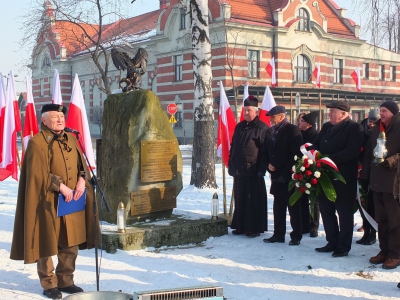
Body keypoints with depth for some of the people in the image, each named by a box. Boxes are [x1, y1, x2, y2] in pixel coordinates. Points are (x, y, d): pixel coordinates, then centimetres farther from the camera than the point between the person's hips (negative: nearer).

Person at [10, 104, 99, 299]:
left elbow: (82, 164, 14)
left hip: (72, 202, 6)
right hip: (48, 204, -6)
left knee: (71, 244, 10)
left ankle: (65, 281, 24)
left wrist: (81, 180, -5)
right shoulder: (37, 143, -8)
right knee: (47, 244, 3)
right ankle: (48, 284, 16)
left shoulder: (71, 139, 13)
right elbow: (38, 174, -16)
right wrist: (61, 186, -19)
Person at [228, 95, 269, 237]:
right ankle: (241, 226, 20)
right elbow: (233, 147, 20)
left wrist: (262, 169, -16)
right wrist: (231, 165, 15)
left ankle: (255, 228, 6)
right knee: (240, 199, 11)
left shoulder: (262, 128, -5)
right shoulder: (239, 127, 16)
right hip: (239, 170, 7)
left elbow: (265, 150, -11)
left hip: (253, 171, -7)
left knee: (254, 200, -1)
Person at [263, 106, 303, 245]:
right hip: (276, 175, 7)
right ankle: (278, 234, 20)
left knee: (293, 207, 2)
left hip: (289, 176, -7)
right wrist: (269, 164, -1)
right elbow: (268, 151, 19)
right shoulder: (271, 131, 12)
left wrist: (285, 173, -16)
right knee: (278, 206, 12)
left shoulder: (292, 130, -9)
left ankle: (296, 236, 11)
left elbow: (296, 154, -14)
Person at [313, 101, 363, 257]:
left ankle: (344, 246, 11)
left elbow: (352, 151, -20)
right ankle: (332, 242, 25)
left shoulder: (354, 128, -9)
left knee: (344, 212, 2)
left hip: (343, 178, -8)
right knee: (326, 210, 13)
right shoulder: (326, 126, 15)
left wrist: (330, 159, -24)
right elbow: (316, 144, 15)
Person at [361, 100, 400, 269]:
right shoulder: (377, 129, 15)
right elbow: (368, 153, 16)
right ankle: (384, 250, 22)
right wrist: (364, 176, 11)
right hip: (377, 181, 7)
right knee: (381, 219, 12)